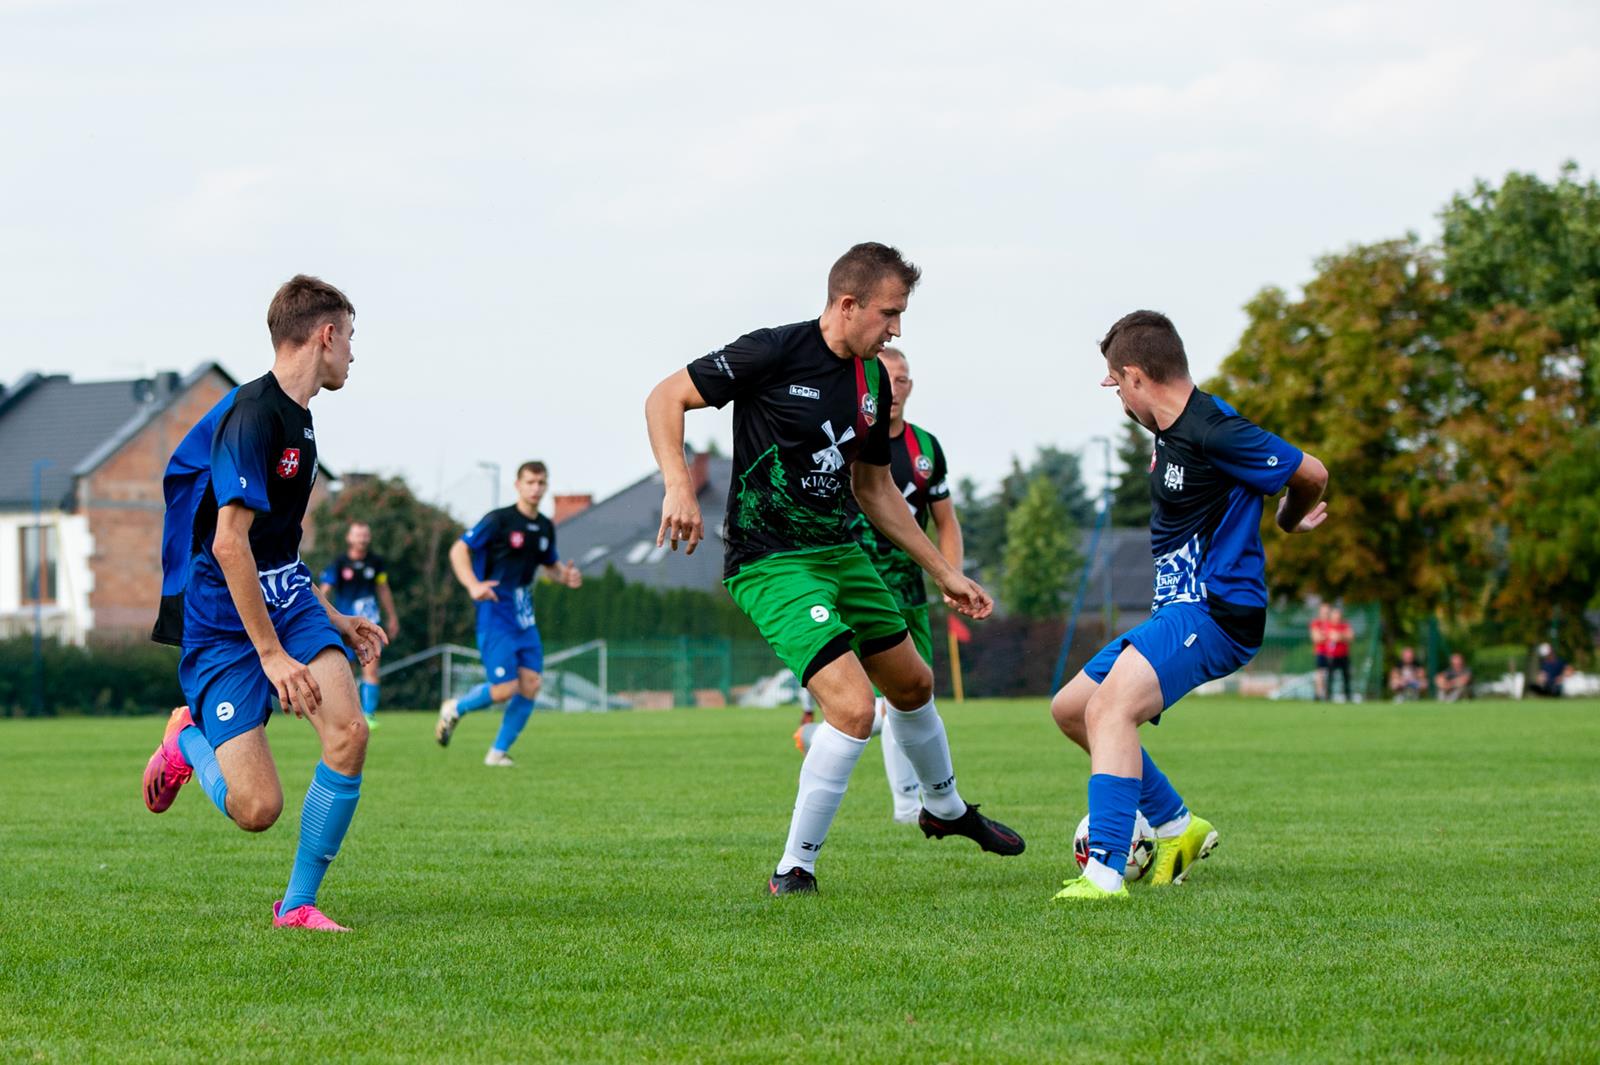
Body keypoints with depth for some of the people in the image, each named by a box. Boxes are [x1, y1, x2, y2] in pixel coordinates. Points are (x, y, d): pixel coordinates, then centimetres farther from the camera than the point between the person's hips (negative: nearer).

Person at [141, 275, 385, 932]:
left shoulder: (297, 418, 13)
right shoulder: (250, 416, -18)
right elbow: (229, 543, -24)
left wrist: (334, 621, 25)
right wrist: (272, 655, -24)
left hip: (287, 602, 8)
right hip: (221, 624, -8)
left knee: (349, 732, -17)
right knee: (258, 808, -14)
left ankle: (298, 905, -3)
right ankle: (187, 741, 21)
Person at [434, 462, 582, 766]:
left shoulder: (546, 527, 10)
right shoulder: (499, 520, -10)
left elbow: (550, 565, 24)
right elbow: (459, 549, -10)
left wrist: (566, 576, 0)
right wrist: (473, 585, -26)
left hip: (524, 617, 7)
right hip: (495, 614, -7)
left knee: (531, 684, -4)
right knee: (505, 688, -13)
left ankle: (499, 752, 9)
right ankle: (455, 709, 16)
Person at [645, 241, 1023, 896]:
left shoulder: (873, 382, 6)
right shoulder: (775, 353, -16)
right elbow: (666, 398, -13)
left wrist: (944, 572, 20)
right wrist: (678, 487, -28)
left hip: (841, 551, 8)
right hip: (771, 564, -8)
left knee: (912, 684, 21)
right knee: (853, 706, -20)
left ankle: (945, 809, 49)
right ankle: (795, 868, -7)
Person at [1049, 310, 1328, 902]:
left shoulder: (1213, 433, -20)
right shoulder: (1173, 429, 10)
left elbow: (1311, 475, -10)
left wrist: (1289, 521, 11)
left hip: (1215, 614, -11)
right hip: (1178, 611, 11)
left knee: (1111, 708, -30)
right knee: (1070, 708, 16)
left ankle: (1105, 874, -42)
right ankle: (1176, 827, 24)